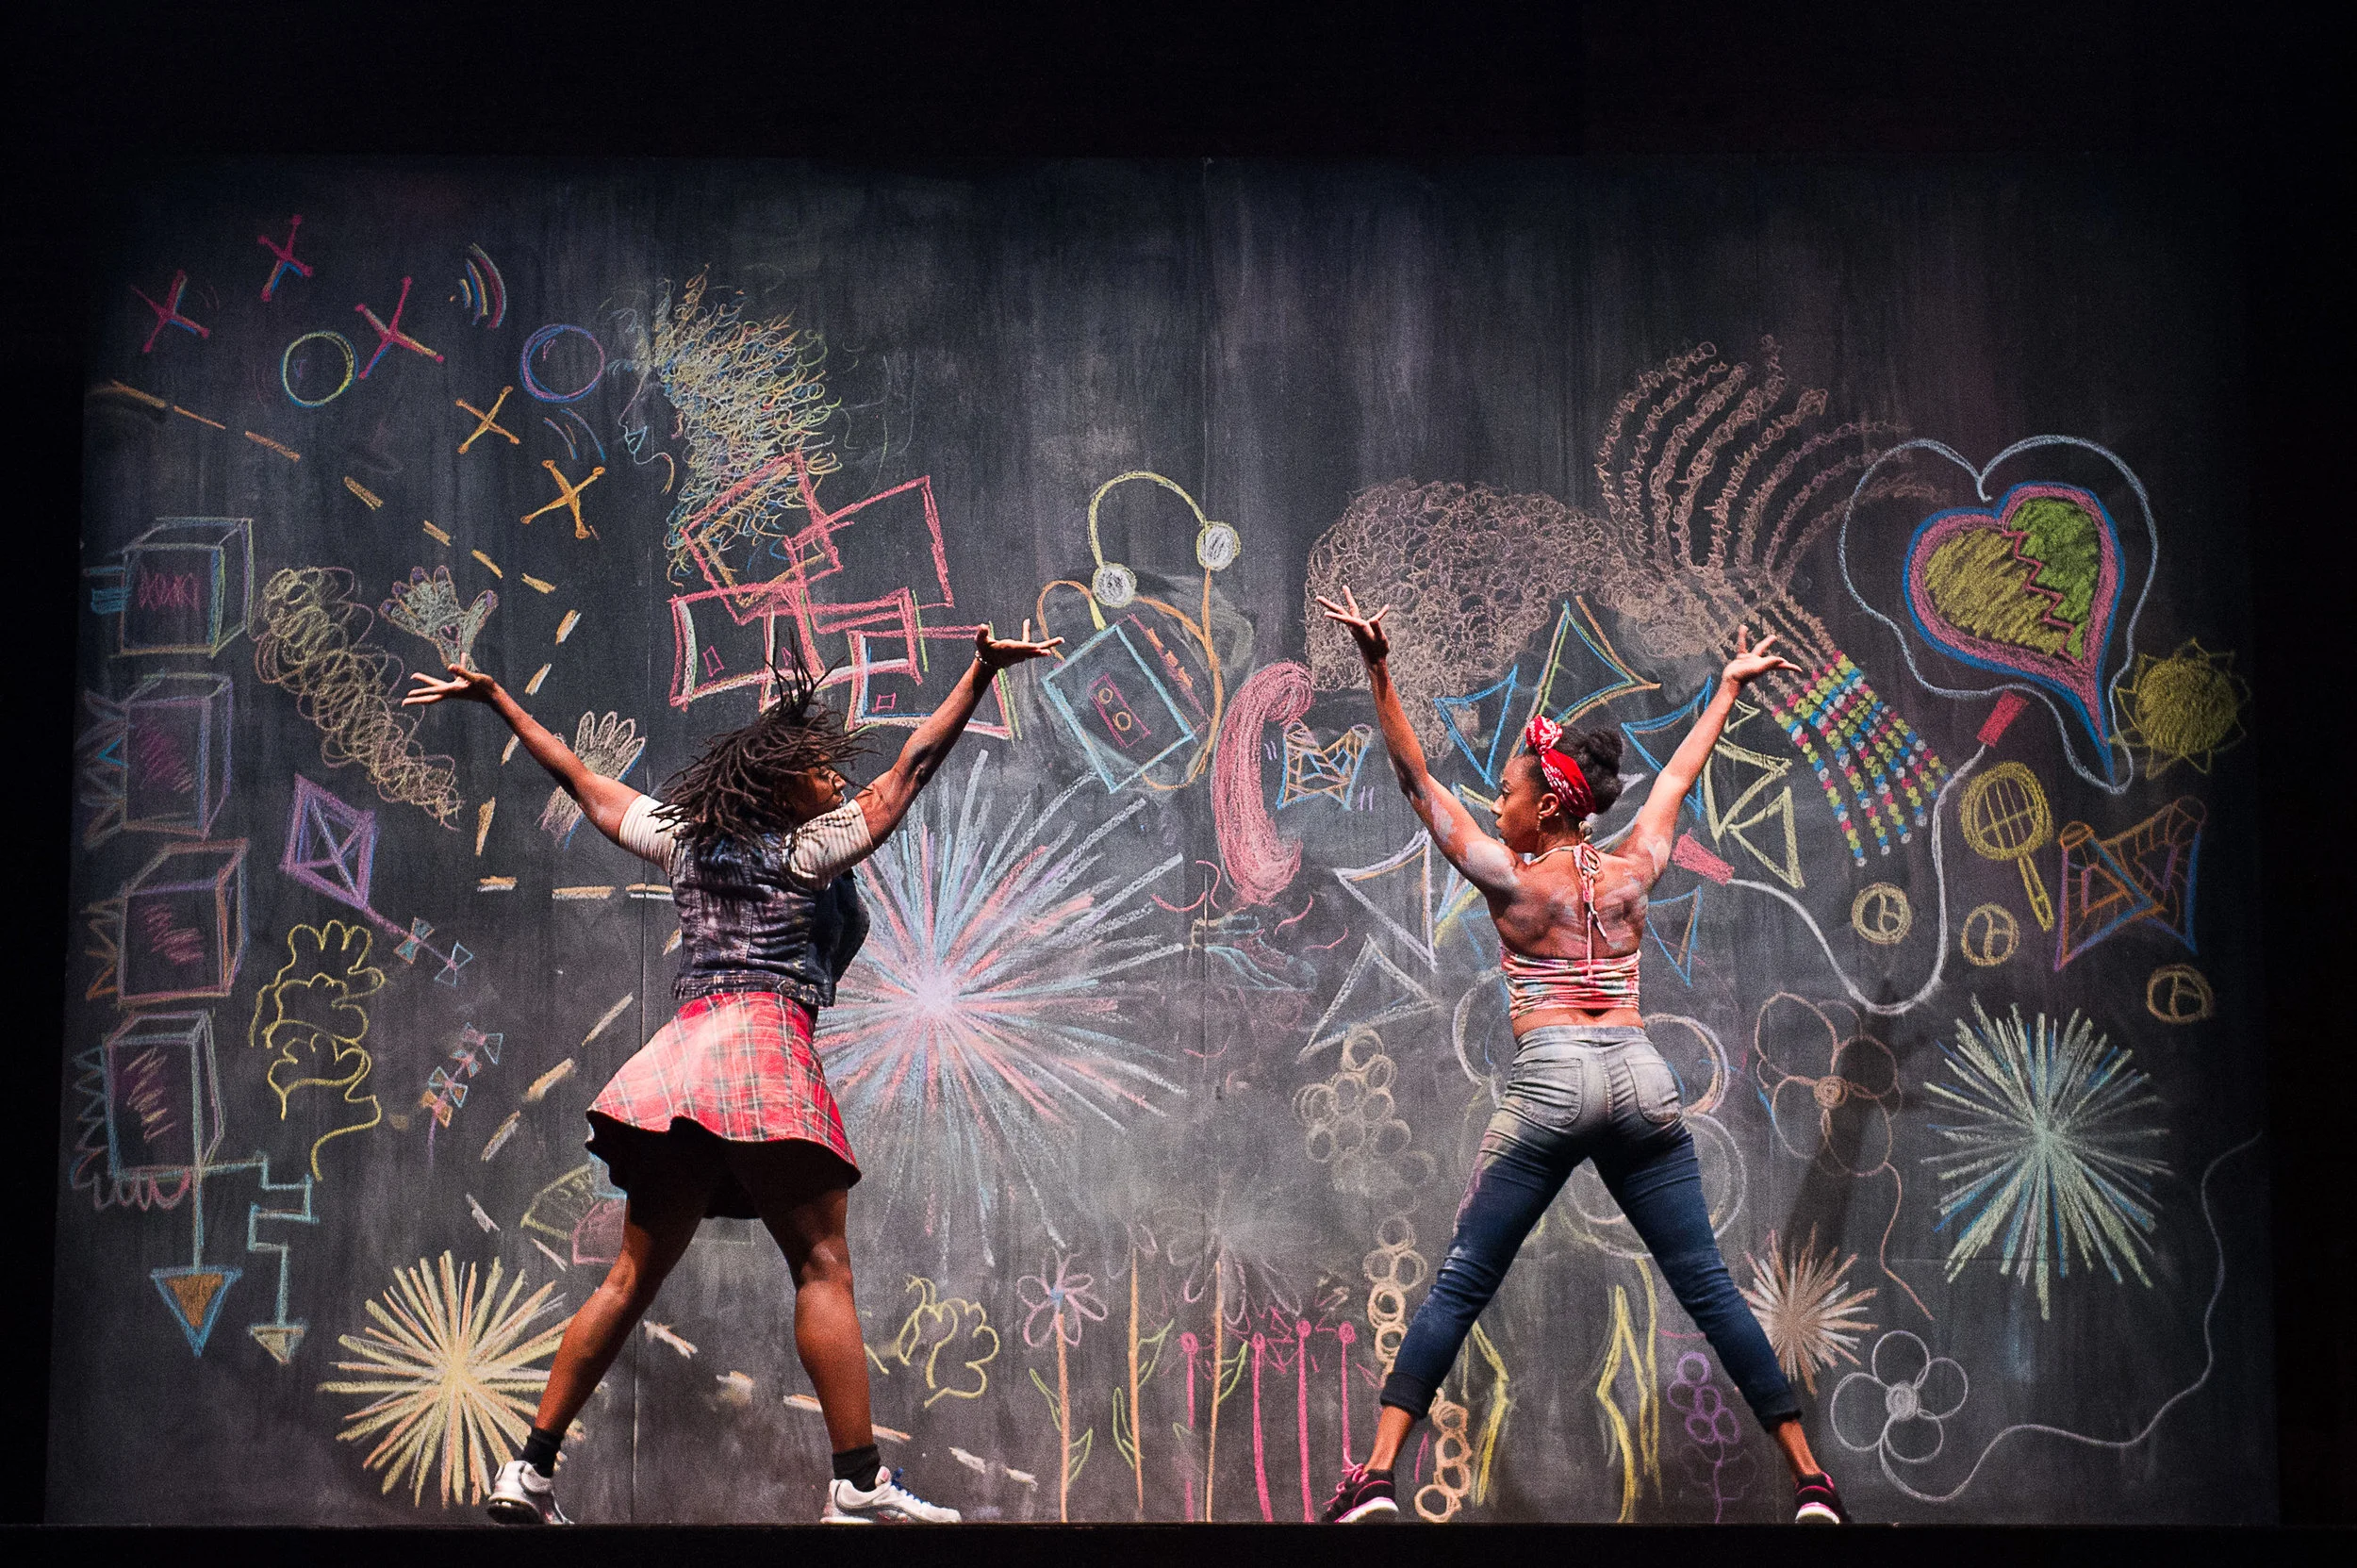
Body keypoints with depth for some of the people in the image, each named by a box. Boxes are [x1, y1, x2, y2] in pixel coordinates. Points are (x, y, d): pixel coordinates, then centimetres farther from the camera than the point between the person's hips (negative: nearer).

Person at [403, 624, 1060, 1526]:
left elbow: (579, 779, 28)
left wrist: (497, 699, 38)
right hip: (764, 1043, -7)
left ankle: (530, 1471, 8)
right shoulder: (809, 848, 3)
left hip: (681, 1048, 7)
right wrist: (980, 675, -3)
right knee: (822, 1266, -8)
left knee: (635, 1275, 9)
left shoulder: (684, 838, 19)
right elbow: (908, 774, -1)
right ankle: (859, 1486, -14)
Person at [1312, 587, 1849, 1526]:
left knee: (1459, 1286, -1)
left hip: (1551, 1081, -4)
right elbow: (1679, 776, 26)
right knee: (1708, 1288, 6)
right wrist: (1729, 686, 40)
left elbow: (1416, 779, -3)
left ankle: (1376, 1482, -7)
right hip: (1642, 1080, 4)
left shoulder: (1512, 880, 0)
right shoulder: (1633, 874, 10)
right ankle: (1812, 1482, 6)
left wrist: (1378, 670, -9)